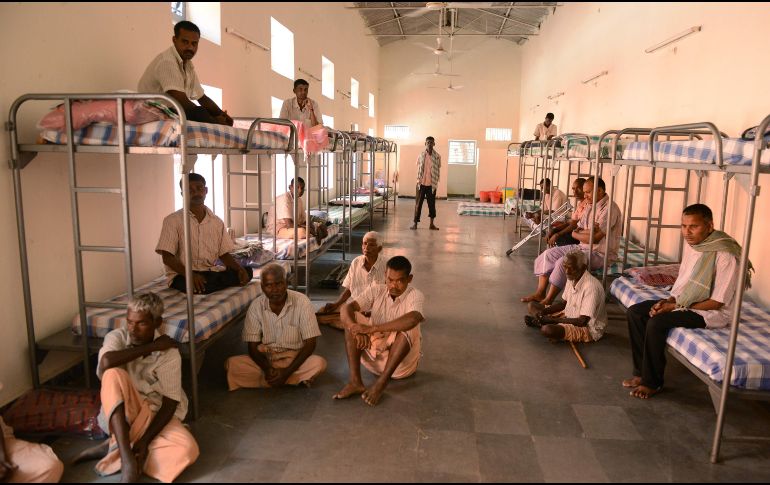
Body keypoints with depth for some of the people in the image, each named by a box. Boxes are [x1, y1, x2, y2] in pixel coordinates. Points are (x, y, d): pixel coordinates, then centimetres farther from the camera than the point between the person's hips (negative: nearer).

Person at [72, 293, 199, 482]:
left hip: (155, 415, 0)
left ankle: (114, 448, -16)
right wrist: (150, 347, -23)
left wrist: (145, 440, -25)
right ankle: (127, 455, -33)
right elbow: (106, 363, -32)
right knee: (114, 374, -32)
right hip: (121, 413, 0)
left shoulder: (169, 353, -10)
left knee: (188, 450, -29)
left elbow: (170, 403, -13)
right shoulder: (117, 337, -7)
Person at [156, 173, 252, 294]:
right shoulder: (172, 220, -2)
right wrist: (190, 274, -26)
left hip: (211, 272, 6)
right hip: (182, 275, -5)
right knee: (194, 285, -41)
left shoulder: (217, 222, 12)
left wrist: (240, 269, -11)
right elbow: (167, 257, -8)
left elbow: (224, 254, 11)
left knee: (247, 271, -19)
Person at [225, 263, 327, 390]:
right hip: (265, 359, 2)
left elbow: (310, 344, -13)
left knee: (319, 363, -31)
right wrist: (267, 369, -25)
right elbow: (253, 346, -5)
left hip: (294, 359, -2)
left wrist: (287, 371, -23)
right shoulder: (256, 306, -9)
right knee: (232, 364, -23)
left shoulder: (302, 302, -14)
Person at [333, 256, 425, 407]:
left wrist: (372, 328, -37)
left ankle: (381, 383, -28)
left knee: (408, 329, -31)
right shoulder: (376, 291, -3)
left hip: (402, 362, -3)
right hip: (374, 355, 3)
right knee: (351, 322, -16)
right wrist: (356, 328, -37)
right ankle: (355, 381, -24)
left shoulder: (415, 295, -13)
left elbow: (412, 319, -35)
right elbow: (347, 307, -16)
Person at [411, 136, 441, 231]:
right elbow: (418, 169, 6)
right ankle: (415, 223, 7)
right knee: (418, 203, 2)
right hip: (422, 183, 0)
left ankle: (432, 224, 16)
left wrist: (436, 182, 0)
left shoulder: (437, 156, 0)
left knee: (432, 203, 7)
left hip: (432, 184, 0)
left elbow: (438, 170, 4)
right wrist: (418, 182, 2)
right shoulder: (421, 155, 1)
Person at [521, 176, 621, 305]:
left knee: (563, 262, -28)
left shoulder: (609, 209, -17)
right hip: (583, 247, 9)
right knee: (548, 254, -1)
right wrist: (590, 230, -16)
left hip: (600, 253, -9)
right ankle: (540, 293, -1)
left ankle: (548, 301, -18)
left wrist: (575, 234, -6)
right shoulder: (591, 207, 12)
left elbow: (594, 238, -23)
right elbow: (578, 230, 7)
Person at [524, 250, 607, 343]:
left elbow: (582, 322, -28)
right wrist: (543, 311, -5)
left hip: (588, 328, -9)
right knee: (532, 305, 9)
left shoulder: (591, 286, -28)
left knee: (547, 330, -34)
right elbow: (564, 303, 12)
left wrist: (553, 320, -23)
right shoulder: (572, 278, -2)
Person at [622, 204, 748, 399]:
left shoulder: (725, 255, -22)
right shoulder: (690, 244, 2)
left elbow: (717, 302, -21)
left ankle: (652, 382, -9)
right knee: (635, 311, -5)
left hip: (712, 312, -8)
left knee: (656, 323, -28)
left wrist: (677, 306, -19)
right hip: (684, 302, 9)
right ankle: (642, 372, 0)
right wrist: (669, 300, -5)